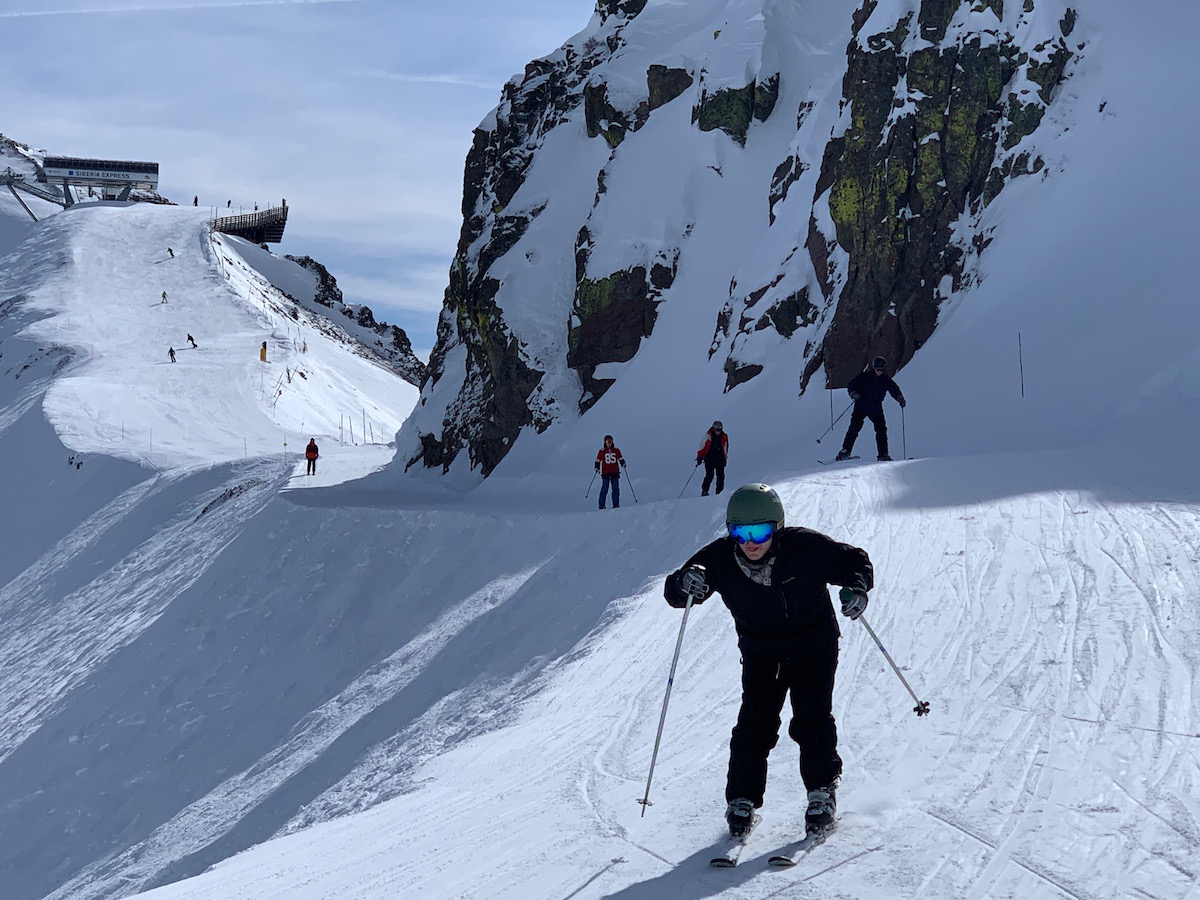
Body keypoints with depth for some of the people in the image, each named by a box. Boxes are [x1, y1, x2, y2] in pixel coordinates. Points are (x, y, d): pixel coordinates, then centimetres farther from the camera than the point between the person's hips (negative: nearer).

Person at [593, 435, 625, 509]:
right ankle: (601, 504, -2)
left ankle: (616, 504, 5)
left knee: (615, 489, 0)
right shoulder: (602, 451, 3)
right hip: (605, 472, -2)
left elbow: (620, 458, 16)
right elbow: (598, 460, 5)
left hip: (615, 472, 2)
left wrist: (623, 463, -3)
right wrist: (597, 467, -9)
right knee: (604, 488, -6)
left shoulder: (616, 450, 9)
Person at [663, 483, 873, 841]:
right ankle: (742, 800, 4)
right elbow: (674, 592, -17)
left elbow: (854, 560, -9)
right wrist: (686, 582, -41)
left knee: (811, 721, -11)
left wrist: (857, 586, -31)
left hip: (813, 646, -1)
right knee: (755, 724, -9)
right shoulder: (719, 559, -19)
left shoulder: (807, 547, -22)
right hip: (761, 653, 1)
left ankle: (822, 791, 9)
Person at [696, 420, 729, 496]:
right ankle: (704, 491, -9)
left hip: (720, 459, 3)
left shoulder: (724, 437, 8)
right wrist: (699, 457, -2)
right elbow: (702, 446, 2)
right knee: (709, 476, -13)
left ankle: (719, 492, 3)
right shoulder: (708, 435, -2)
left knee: (720, 476, -2)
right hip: (709, 458, -3)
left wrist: (725, 458, 22)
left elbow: (725, 449, 22)